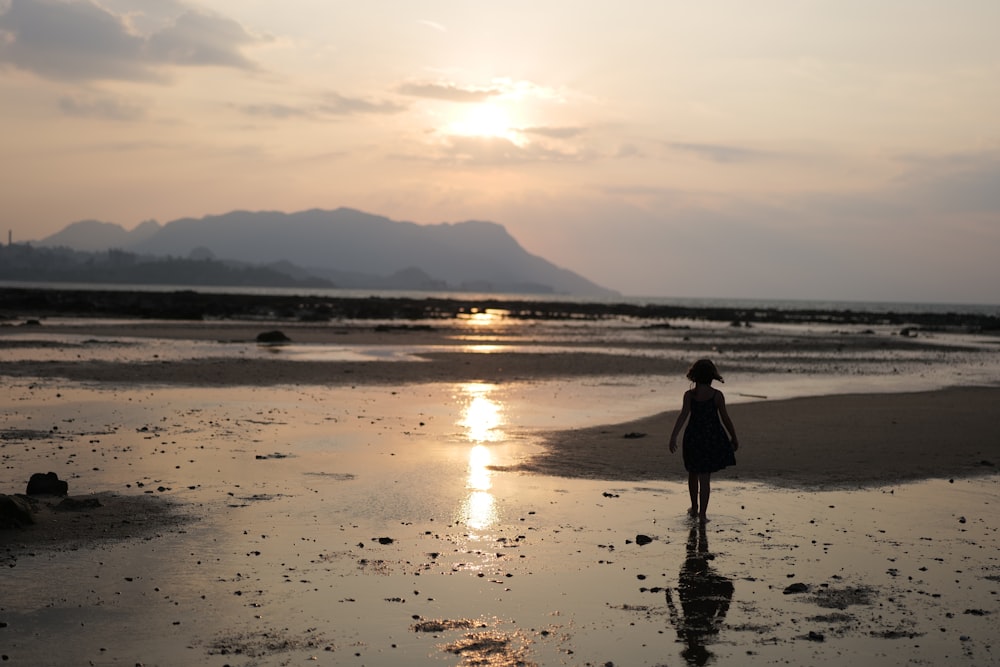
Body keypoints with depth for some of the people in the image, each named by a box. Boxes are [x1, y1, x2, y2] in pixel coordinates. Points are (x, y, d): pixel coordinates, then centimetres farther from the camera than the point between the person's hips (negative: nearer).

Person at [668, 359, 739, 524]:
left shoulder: (689, 394, -6)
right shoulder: (717, 395, -7)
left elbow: (683, 415, -16)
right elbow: (725, 418, -4)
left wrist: (673, 436, -20)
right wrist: (734, 437, 9)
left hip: (694, 436, 1)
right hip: (712, 436, -1)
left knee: (693, 473, 20)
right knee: (705, 476, 2)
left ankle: (694, 508, 33)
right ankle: (702, 513, -4)